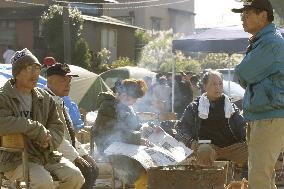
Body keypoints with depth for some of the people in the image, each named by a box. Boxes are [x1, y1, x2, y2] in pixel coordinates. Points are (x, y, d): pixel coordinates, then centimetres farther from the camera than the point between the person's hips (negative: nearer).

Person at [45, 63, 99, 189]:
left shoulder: (60, 102, 16)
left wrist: (83, 154, 9)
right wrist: (77, 157, -21)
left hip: (70, 151, 10)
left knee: (93, 168, 4)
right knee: (85, 171, -20)